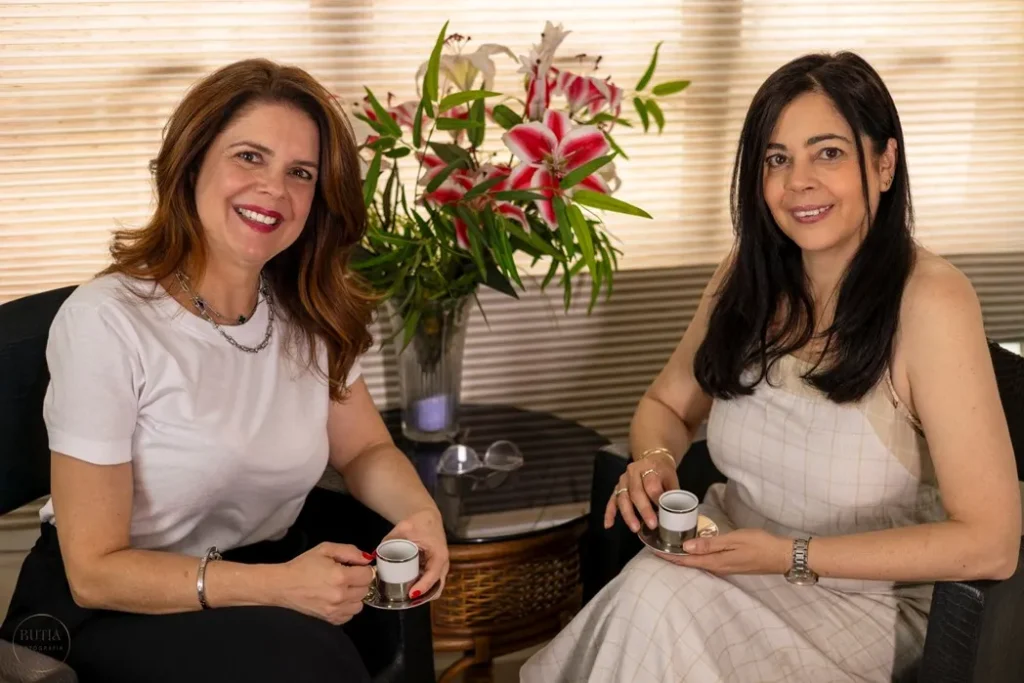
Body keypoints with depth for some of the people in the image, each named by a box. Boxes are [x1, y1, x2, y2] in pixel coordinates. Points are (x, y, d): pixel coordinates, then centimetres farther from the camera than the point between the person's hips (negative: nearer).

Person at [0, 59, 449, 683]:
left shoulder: (310, 315, -1)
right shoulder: (105, 322, -19)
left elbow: (365, 451, 10)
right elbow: (95, 571, -17)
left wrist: (421, 512, -14)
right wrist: (278, 586, -29)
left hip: (267, 572, 6)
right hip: (112, 611, -5)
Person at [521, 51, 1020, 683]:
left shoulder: (928, 301, -18)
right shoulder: (750, 273, -1)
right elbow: (667, 405, 13)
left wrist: (792, 556, -20)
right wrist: (654, 460, -11)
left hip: (863, 602, -4)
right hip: (735, 556, 5)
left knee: (656, 601, -27)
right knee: (647, 595, -26)